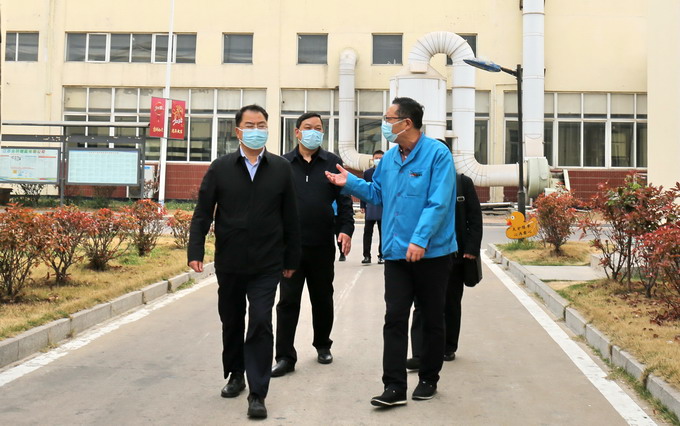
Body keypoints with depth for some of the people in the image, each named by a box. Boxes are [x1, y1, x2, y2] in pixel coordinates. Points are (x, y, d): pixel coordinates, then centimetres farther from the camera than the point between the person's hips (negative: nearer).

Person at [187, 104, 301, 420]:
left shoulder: (281, 169, 1)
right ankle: (235, 375, 38)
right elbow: (202, 213, 2)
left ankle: (257, 394, -1)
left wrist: (291, 259, 5)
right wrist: (195, 251, -7)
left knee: (260, 324, -7)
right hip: (229, 264, 2)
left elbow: (290, 217, 4)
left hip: (267, 265, -1)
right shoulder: (220, 168, 2)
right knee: (231, 323, 16)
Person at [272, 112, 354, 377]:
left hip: (323, 245, 1)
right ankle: (285, 356, 4)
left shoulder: (333, 163, 6)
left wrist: (345, 230, -8)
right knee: (288, 301, -1)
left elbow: (344, 199, 5)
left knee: (322, 298, 14)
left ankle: (323, 345, 32)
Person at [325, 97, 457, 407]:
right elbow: (377, 194, 22)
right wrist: (349, 183, 9)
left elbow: (438, 203, -20)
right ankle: (394, 387, 3)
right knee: (394, 319, 0)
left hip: (431, 253, -5)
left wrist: (420, 240, -28)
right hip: (396, 253, 5)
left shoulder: (437, 154, -12)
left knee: (432, 320, 10)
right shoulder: (389, 158, 9)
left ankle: (428, 380, 25)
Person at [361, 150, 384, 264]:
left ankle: (381, 255, 10)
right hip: (370, 206, 2)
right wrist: (362, 205, 2)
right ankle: (366, 255, 4)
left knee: (383, 232, 5)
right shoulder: (367, 173, 7)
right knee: (367, 232, 1)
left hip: (384, 207, -2)